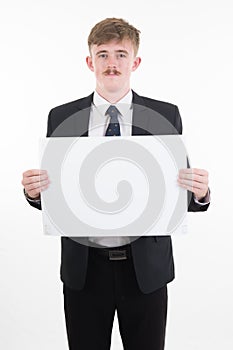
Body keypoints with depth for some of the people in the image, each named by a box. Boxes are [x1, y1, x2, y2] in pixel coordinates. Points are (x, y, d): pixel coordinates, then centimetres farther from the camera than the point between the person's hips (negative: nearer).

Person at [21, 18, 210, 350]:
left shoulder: (165, 115, -3)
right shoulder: (61, 118, 0)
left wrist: (199, 192, -22)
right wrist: (35, 191, -16)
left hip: (146, 268, 0)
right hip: (83, 269, 1)